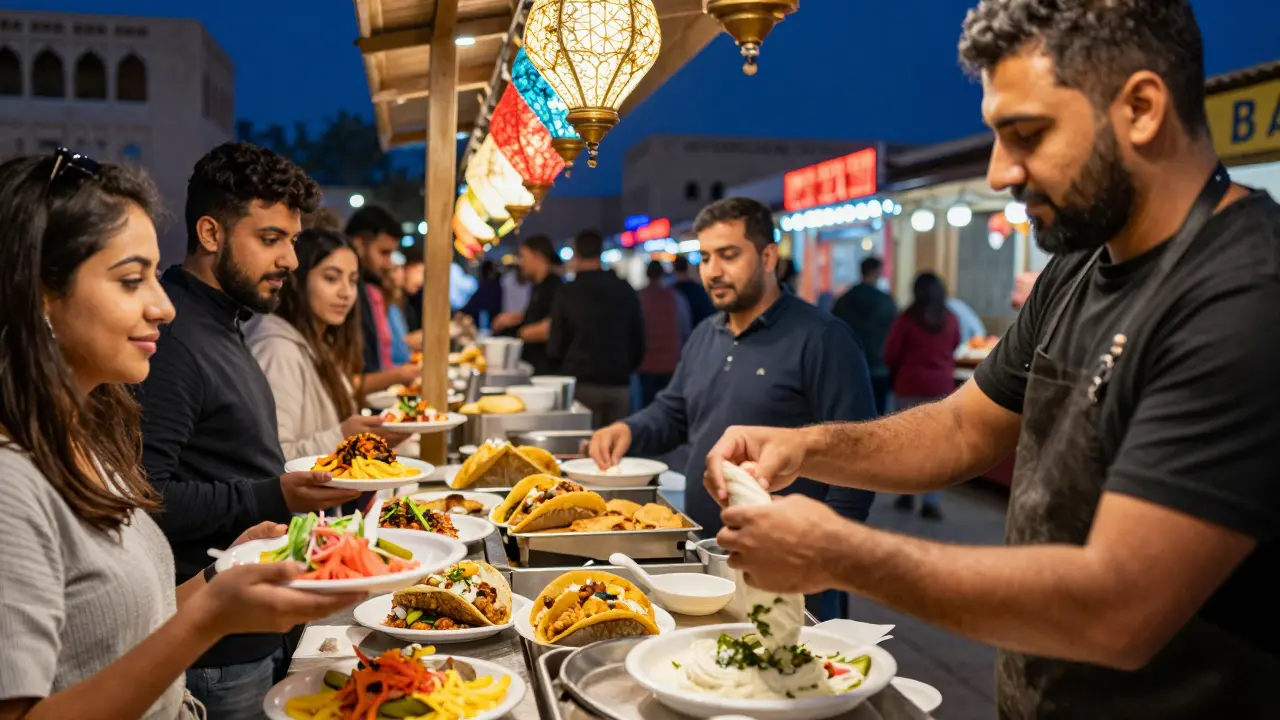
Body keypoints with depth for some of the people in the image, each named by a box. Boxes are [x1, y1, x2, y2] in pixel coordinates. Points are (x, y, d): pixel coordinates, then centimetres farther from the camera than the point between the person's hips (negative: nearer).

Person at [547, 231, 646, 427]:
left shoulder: (567, 293, -5)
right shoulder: (626, 291, 3)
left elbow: (555, 346, -1)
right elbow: (638, 340, 8)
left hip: (582, 384, -2)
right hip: (619, 384, 3)